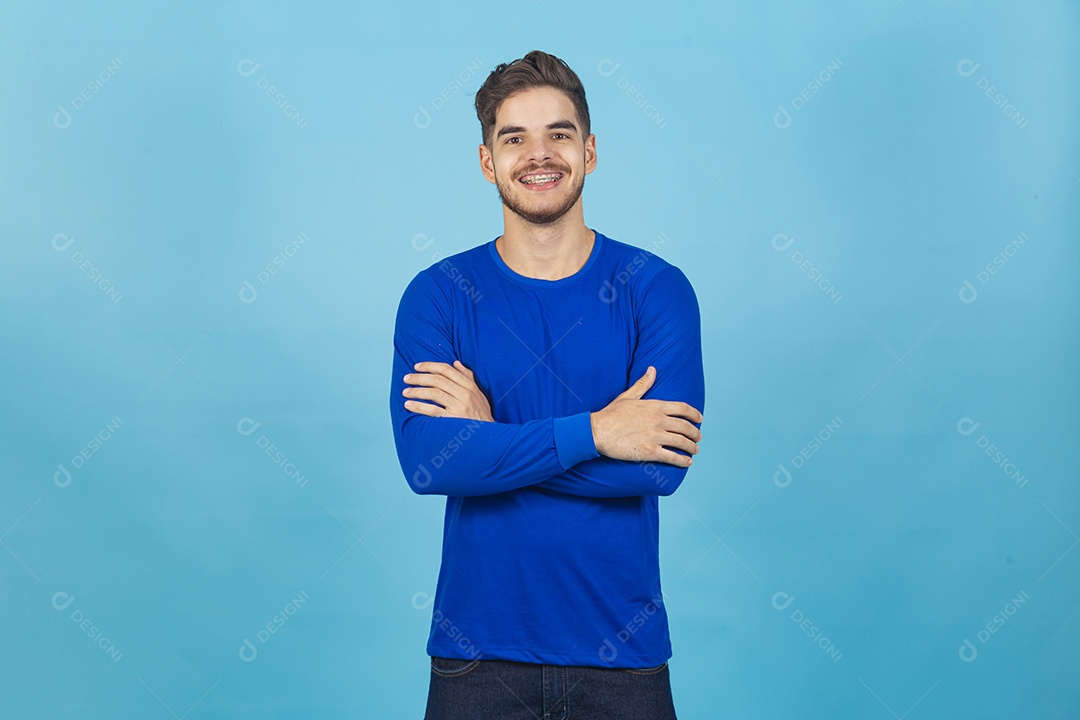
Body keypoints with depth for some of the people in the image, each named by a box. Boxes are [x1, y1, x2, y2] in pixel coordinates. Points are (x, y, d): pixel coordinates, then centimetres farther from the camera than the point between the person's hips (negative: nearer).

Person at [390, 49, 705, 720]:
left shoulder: (656, 288, -3)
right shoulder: (437, 295, -1)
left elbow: (663, 465, -15)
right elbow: (425, 461, -16)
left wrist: (490, 436, -15)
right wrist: (592, 432, -19)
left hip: (621, 652, 0)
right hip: (478, 651, 0)